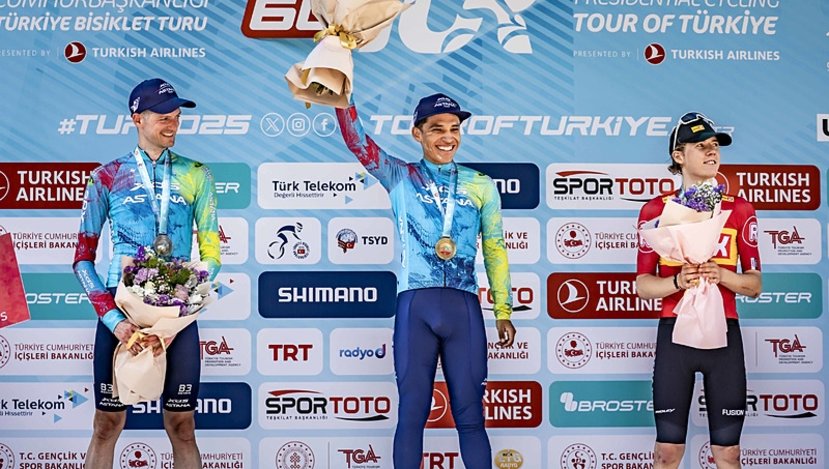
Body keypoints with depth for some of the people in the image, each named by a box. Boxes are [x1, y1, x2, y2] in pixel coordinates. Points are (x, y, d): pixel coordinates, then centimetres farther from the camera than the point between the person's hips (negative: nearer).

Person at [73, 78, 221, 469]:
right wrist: (114, 319, -11)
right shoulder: (107, 177, 3)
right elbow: (83, 258, 3)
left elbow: (211, 254, 1)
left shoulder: (196, 175, 4)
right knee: (107, 424, 5)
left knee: (182, 427, 4)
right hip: (120, 310, 0)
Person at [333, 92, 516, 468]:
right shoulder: (400, 178, 10)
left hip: (464, 306, 1)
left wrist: (503, 311, 8)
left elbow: (495, 250, 13)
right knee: (411, 413, 4)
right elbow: (356, 141, -5)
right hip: (415, 305, -1)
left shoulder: (481, 185, 12)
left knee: (470, 415, 4)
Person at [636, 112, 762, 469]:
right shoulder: (656, 211, 2)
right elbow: (642, 285, 2)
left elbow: (754, 285, 6)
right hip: (675, 333, -1)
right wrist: (678, 281, -17)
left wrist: (721, 274, -13)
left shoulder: (740, 210, 5)